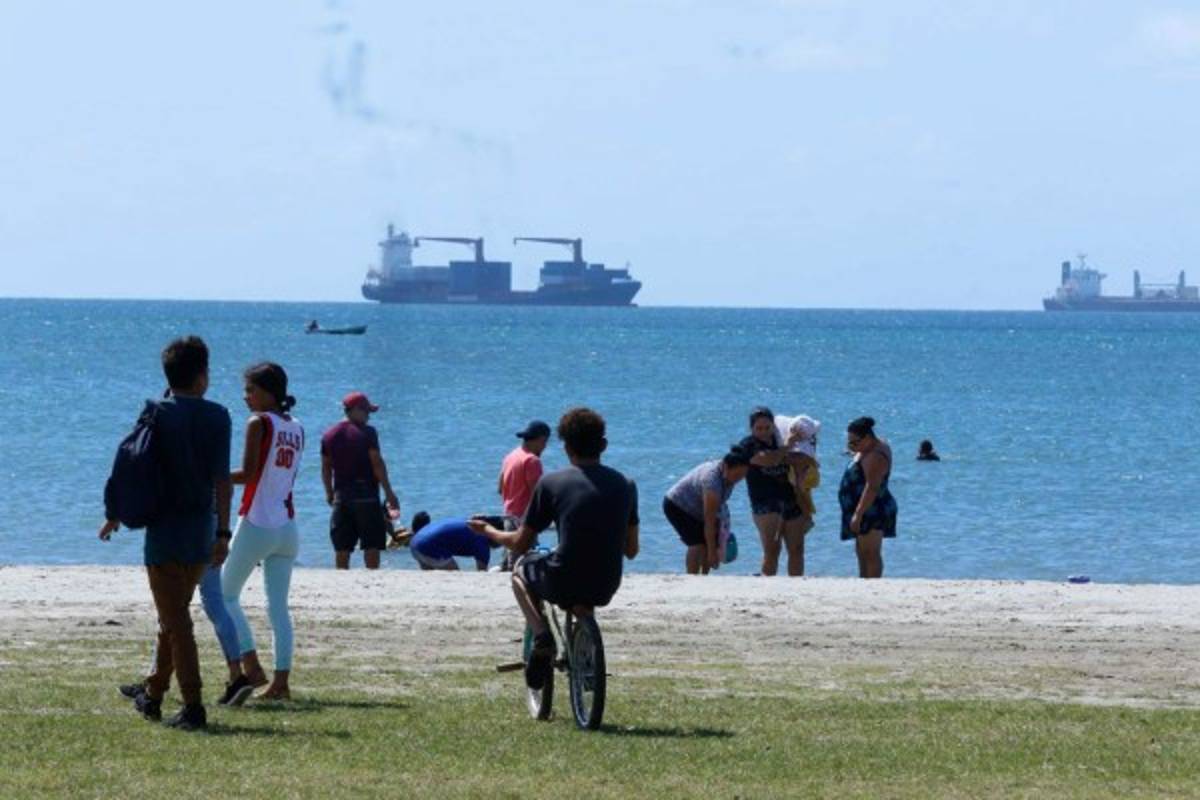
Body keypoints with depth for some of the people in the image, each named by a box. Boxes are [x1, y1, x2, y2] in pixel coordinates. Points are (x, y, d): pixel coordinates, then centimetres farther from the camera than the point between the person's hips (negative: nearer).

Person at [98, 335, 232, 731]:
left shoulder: (157, 415, -7)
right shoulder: (217, 417, -3)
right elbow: (222, 478, -7)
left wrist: (114, 516, 12)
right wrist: (222, 531, -6)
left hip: (165, 530, -3)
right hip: (201, 531, 3)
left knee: (175, 621, -3)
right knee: (175, 617, 18)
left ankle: (193, 706, -11)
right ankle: (153, 695, 29)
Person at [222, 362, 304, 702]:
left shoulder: (259, 423, -9)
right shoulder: (296, 428, 11)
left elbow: (248, 473, -16)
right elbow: (287, 477, 13)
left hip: (257, 524, -6)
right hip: (287, 527, 6)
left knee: (227, 594, 7)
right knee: (278, 606, 8)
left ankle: (251, 665, -6)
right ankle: (281, 681, 2)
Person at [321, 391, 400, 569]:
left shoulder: (329, 435, 8)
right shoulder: (366, 432, -7)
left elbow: (326, 468, 12)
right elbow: (377, 464, -10)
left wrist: (329, 493, 24)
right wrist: (388, 492, -7)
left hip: (341, 495, 5)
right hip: (366, 494, -5)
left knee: (342, 548, 6)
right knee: (372, 546, -1)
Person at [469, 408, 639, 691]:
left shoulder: (551, 484, -6)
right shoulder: (625, 485, 3)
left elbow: (520, 544, 2)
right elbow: (631, 550, 11)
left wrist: (487, 530, 22)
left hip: (563, 584, -4)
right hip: (606, 589, 4)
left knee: (521, 569, 31)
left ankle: (541, 636, 8)